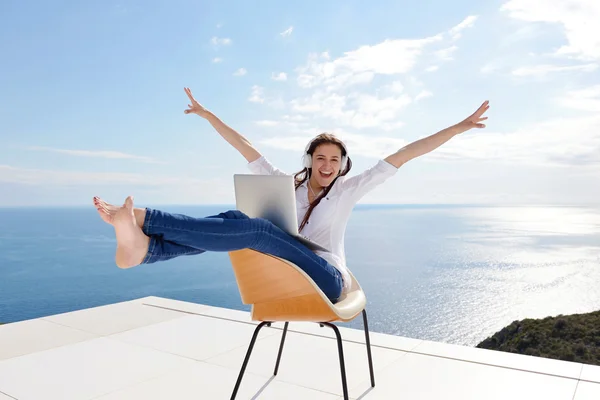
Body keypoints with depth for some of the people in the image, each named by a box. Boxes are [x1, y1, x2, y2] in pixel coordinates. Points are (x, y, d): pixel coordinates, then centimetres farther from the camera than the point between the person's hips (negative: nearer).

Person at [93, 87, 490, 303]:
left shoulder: (348, 189, 6)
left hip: (326, 281, -4)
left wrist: (460, 126, 1)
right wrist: (209, 115, 19)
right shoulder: (287, 186, 14)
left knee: (253, 227, -29)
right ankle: (144, 246, -45)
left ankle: (144, 217, -36)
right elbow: (248, 150, 16)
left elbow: (401, 157, 2)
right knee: (234, 220, -22)